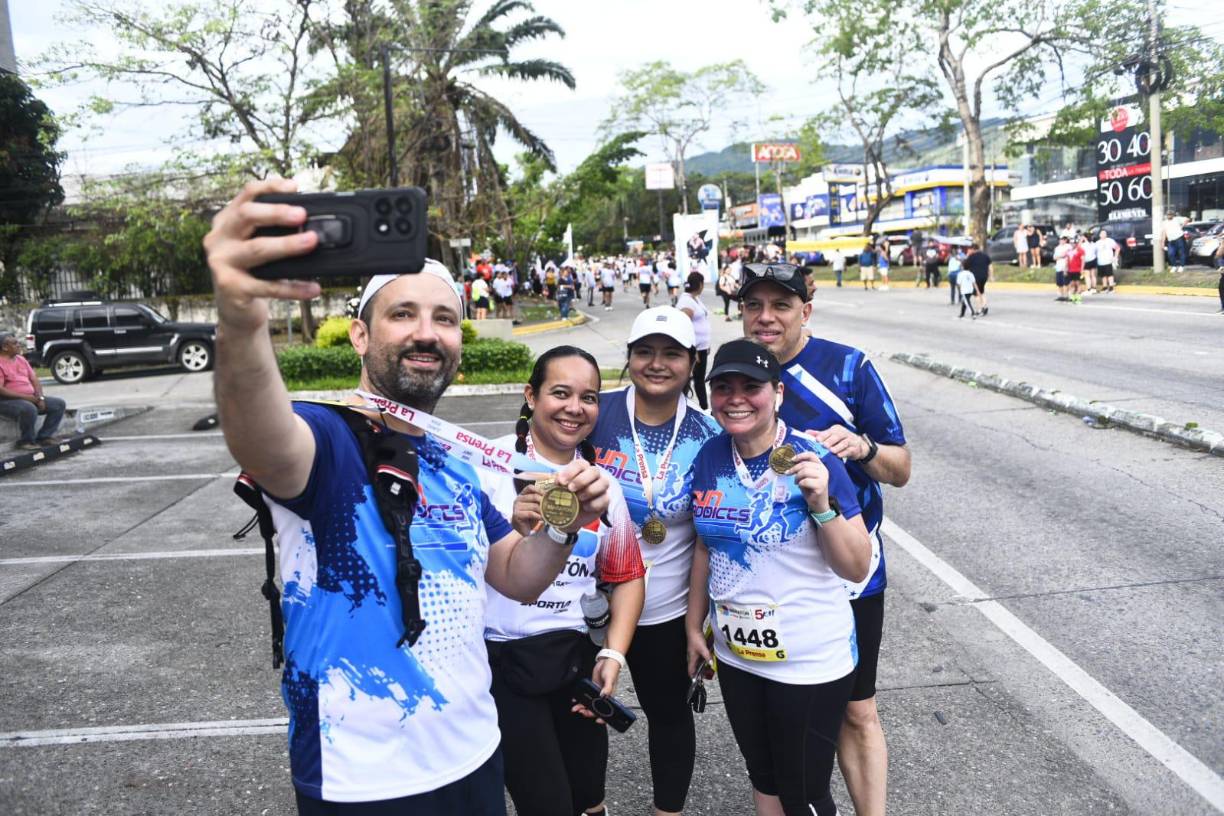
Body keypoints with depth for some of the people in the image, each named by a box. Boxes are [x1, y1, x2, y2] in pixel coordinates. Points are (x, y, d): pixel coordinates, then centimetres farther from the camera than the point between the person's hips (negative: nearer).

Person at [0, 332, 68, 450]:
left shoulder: (21, 359, 14)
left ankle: (44, 437, -2)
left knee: (59, 404, -2)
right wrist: (26, 397, -21)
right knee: (29, 409, -38)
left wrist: (40, 397, -3)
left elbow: (34, 380, 15)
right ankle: (26, 441, -17)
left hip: (30, 398, 9)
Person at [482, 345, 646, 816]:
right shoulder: (491, 465, -10)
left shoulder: (602, 482, 7)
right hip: (501, 660, -5)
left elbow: (627, 576, 10)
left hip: (575, 658, 5)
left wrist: (613, 656, -1)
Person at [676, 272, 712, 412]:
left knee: (700, 378, 17)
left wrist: (706, 344, 20)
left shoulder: (696, 298, 11)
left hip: (701, 347, 10)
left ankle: (705, 408, 26)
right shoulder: (686, 301, -19)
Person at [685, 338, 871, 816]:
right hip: (736, 656, 5)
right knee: (763, 778, 24)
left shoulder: (815, 461, -18)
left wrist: (822, 503, -31)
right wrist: (694, 626, 14)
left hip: (811, 662, -5)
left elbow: (857, 569, -17)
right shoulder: (709, 458, -3)